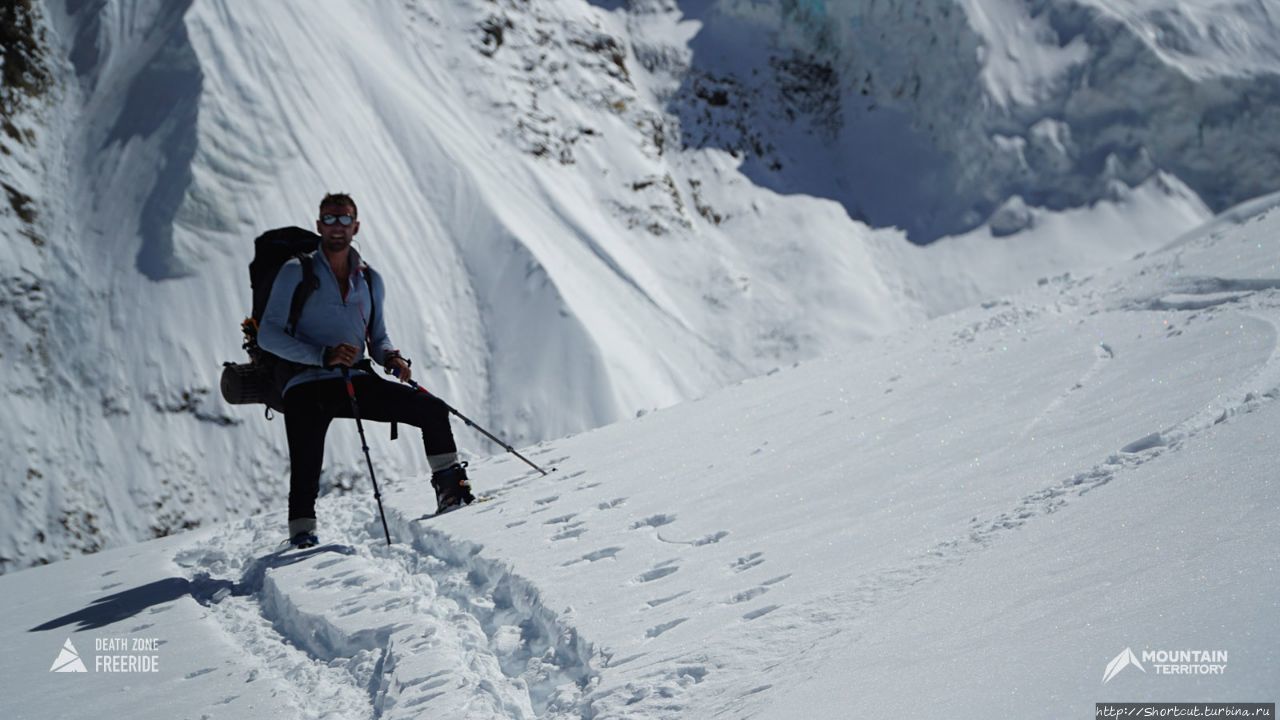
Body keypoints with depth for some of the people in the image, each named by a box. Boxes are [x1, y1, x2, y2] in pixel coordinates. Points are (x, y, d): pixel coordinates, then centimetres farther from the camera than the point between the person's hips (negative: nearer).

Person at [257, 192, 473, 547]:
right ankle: (302, 535, 3)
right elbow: (268, 334, -7)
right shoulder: (297, 272, 1)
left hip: (357, 382, 4)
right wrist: (323, 355, -20)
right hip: (308, 386, -4)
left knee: (433, 410, -6)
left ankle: (450, 491, 3)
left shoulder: (370, 280, 16)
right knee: (306, 476, -16)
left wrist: (391, 358, -2)